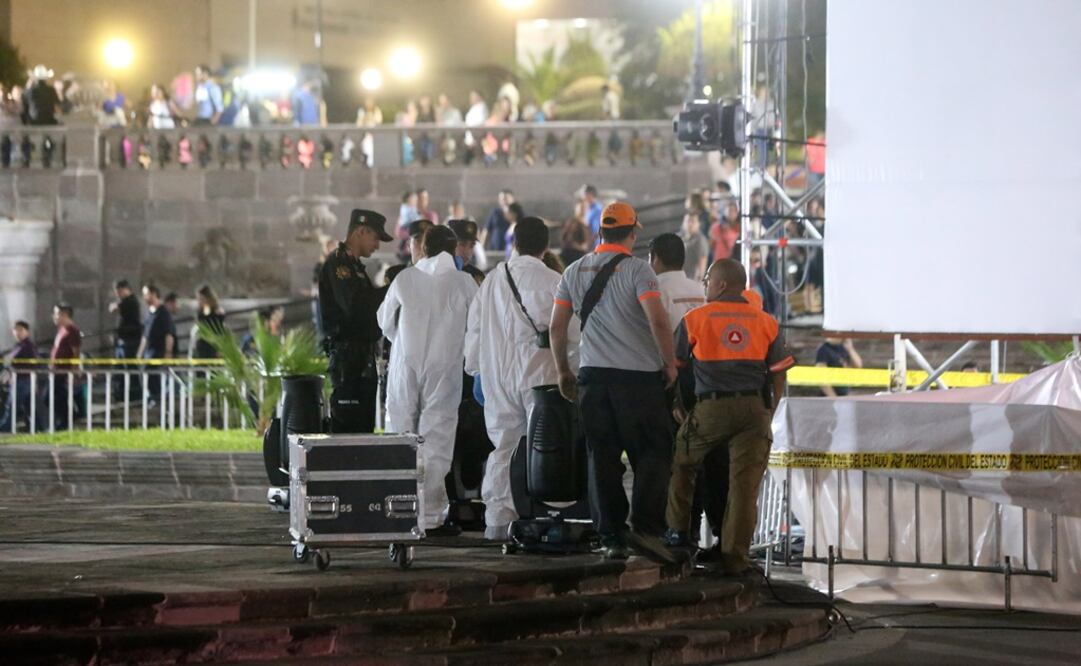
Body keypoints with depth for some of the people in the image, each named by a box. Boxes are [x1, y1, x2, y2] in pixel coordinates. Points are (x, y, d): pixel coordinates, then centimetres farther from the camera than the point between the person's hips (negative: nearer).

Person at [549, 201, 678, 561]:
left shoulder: (575, 272, 8)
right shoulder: (636, 270, -8)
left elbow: (557, 326, 9)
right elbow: (658, 320, -17)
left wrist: (563, 371, 20)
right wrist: (669, 364, -4)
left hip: (593, 375, 4)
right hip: (639, 376, -4)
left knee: (602, 458, 7)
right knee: (652, 454, 3)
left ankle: (611, 537, 6)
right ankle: (645, 527, -10)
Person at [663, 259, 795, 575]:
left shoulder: (695, 319, 2)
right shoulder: (766, 323, 8)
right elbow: (779, 374, 9)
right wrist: (769, 413, 17)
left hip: (711, 407, -2)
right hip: (753, 408, 2)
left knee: (682, 464, 23)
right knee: (745, 483, 1)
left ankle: (678, 529, 25)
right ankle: (735, 557, 0)